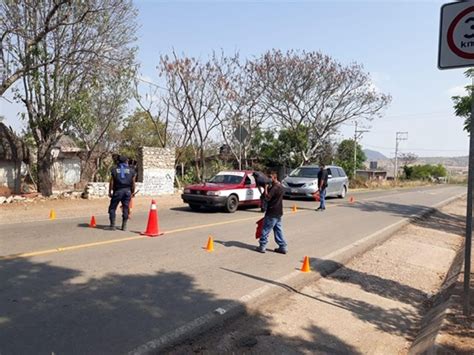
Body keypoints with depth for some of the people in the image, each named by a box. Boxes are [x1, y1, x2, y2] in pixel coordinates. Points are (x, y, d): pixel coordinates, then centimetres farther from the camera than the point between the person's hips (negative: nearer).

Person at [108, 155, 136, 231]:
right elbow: (133, 183, 7)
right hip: (127, 191, 2)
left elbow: (111, 182, 0)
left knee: (112, 208, 6)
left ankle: (112, 225, 1)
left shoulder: (114, 170, 5)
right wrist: (132, 192, 16)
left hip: (118, 191, -2)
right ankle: (124, 226, 9)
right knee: (125, 208, 8)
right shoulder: (131, 170, 9)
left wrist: (110, 192, 6)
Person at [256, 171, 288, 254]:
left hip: (272, 213, -9)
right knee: (278, 230, 13)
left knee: (266, 230, 2)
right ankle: (283, 247, 13)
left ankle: (262, 246, 10)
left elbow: (268, 197, -23)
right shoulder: (280, 186, 13)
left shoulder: (275, 187, -19)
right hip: (278, 213, 9)